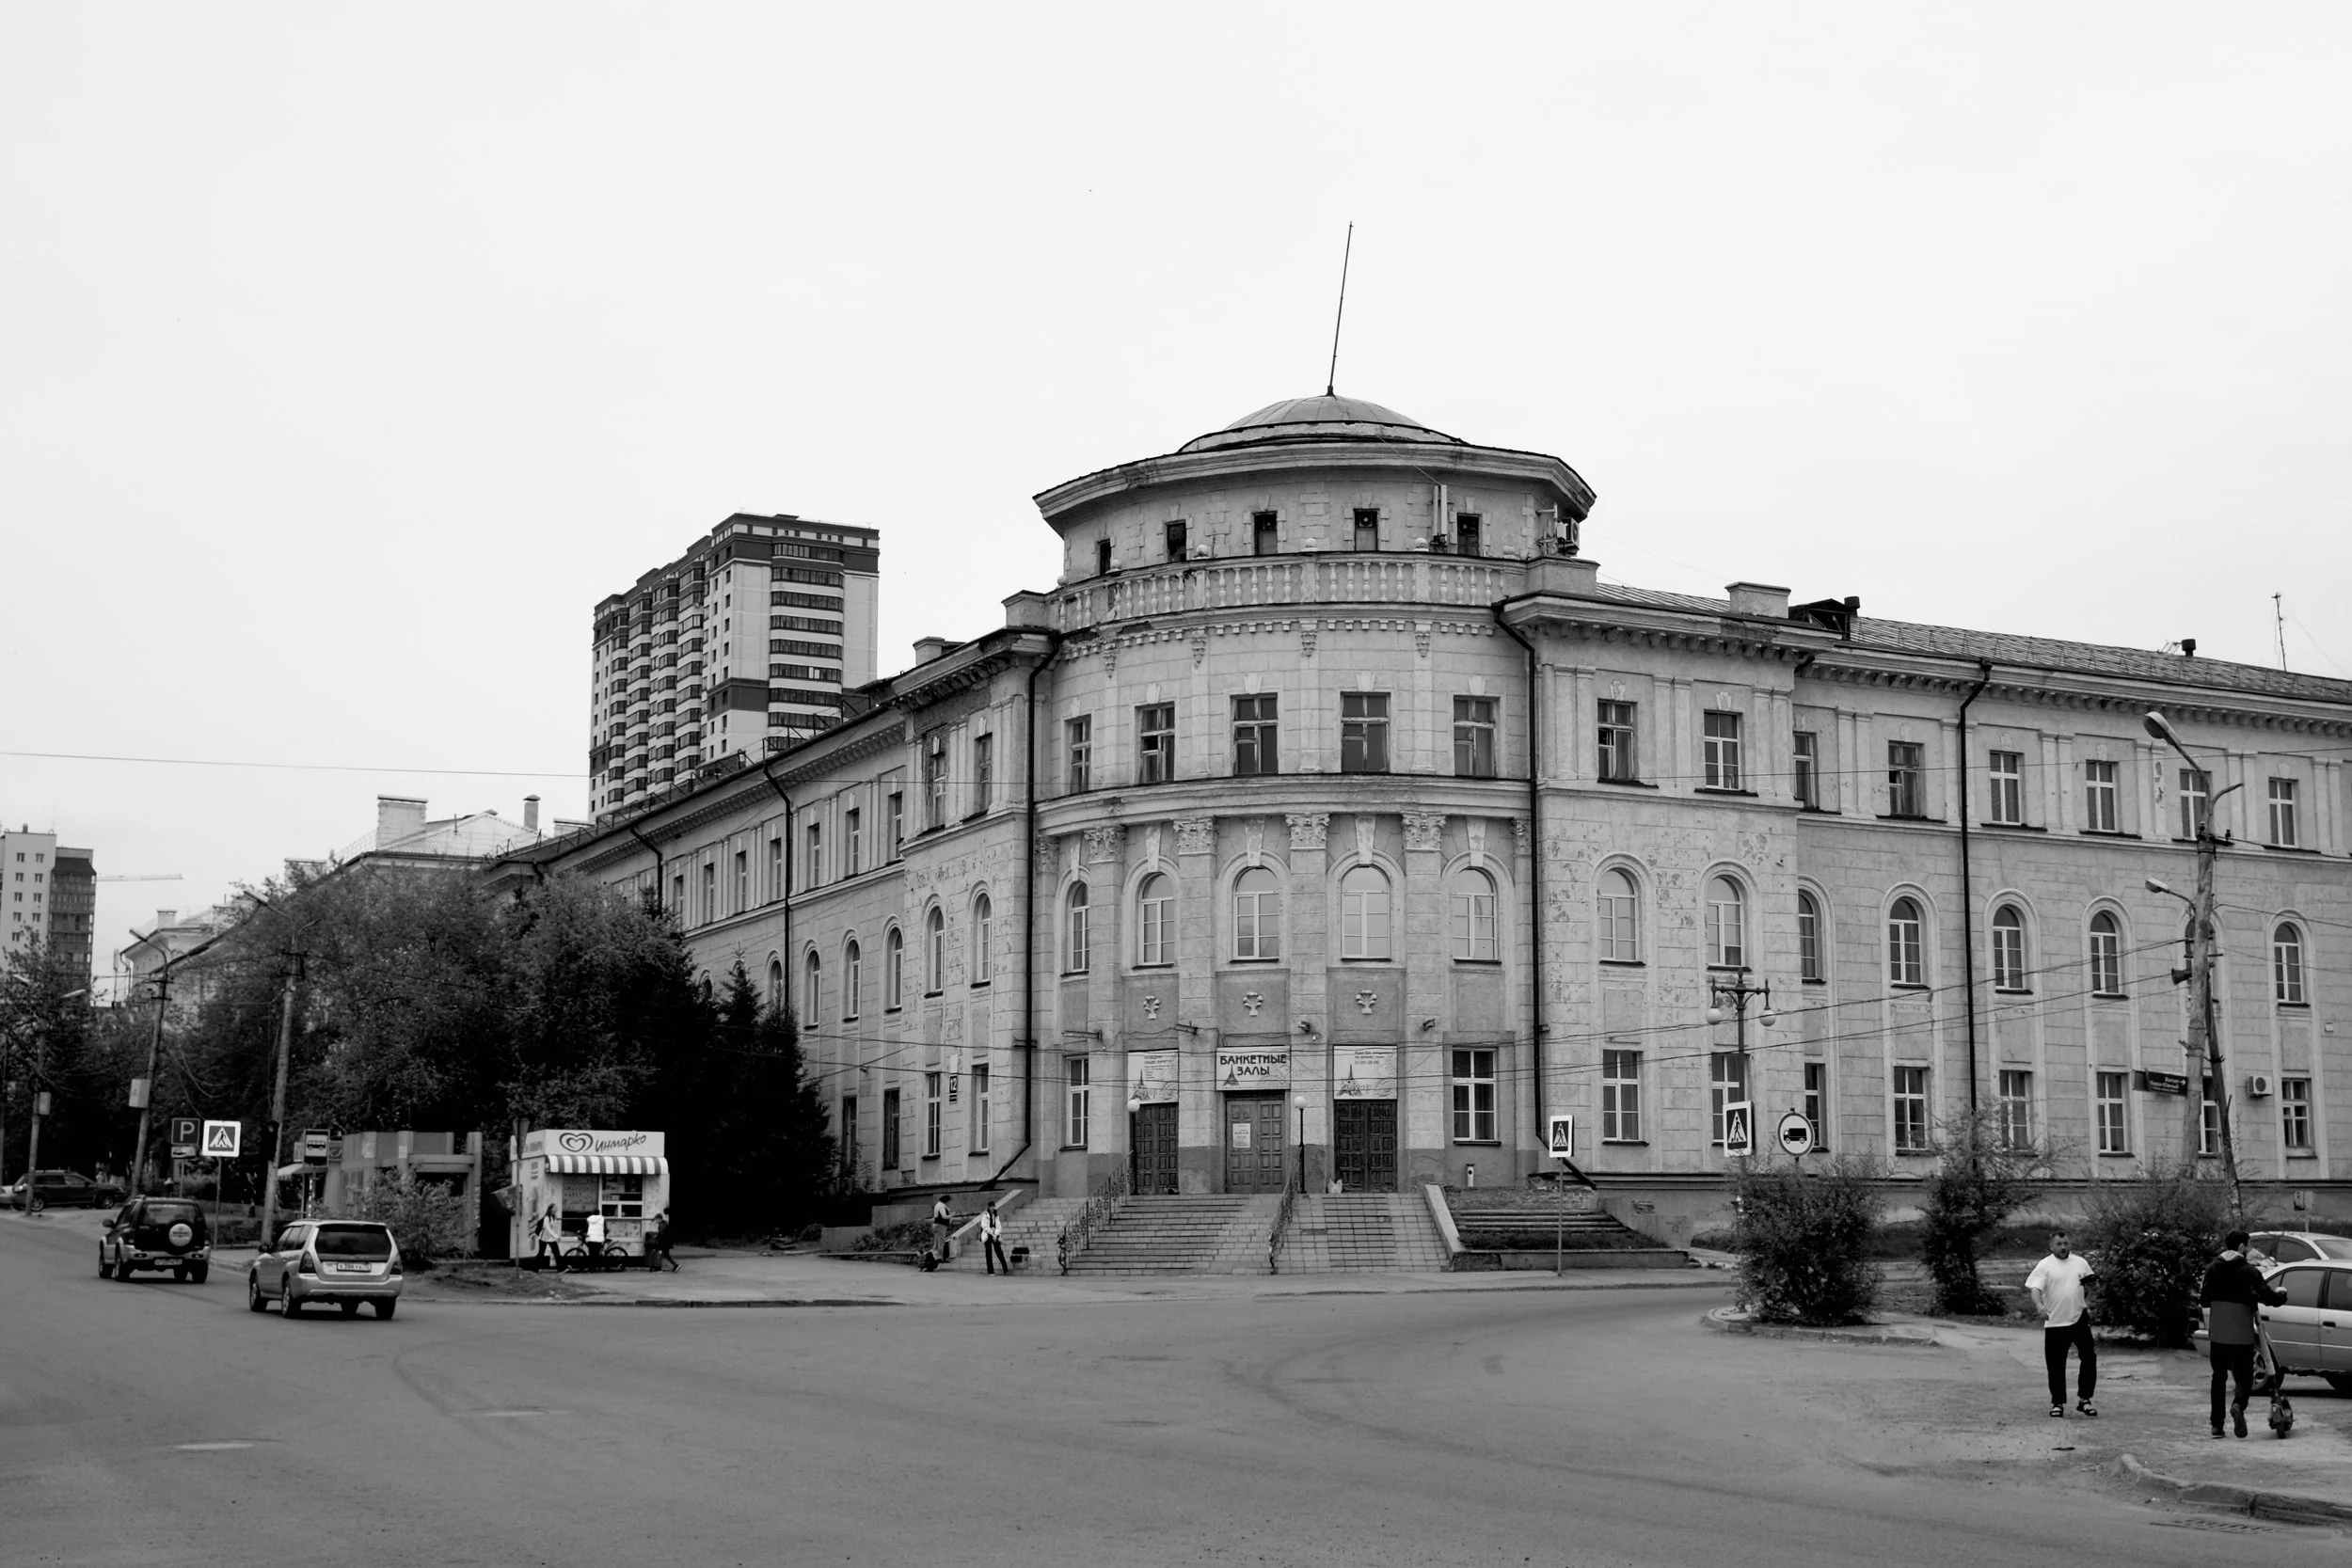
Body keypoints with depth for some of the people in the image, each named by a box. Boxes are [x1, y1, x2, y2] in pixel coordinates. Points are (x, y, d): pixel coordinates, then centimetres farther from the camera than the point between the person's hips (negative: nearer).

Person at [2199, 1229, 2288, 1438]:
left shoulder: (2213, 1269, 5)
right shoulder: (2248, 1270, -6)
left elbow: (2205, 1300, 4)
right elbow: (2267, 1297, -11)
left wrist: (2200, 1298, 26)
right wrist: (2281, 1294, 9)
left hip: (2217, 1333, 3)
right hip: (2241, 1334, -3)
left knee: (2219, 1377, 12)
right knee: (2244, 1376, 5)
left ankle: (2217, 1424, 11)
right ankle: (2238, 1405, -25)